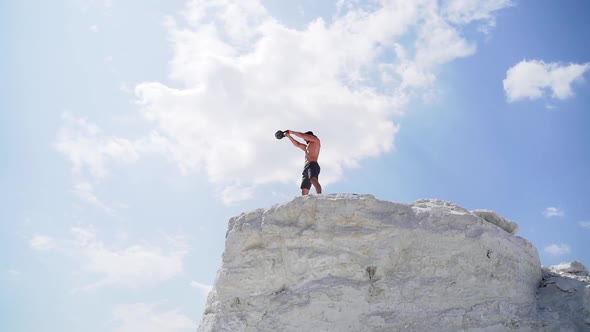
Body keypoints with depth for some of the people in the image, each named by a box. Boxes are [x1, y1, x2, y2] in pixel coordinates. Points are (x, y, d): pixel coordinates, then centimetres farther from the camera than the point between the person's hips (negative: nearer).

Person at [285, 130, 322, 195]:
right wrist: (289, 136, 40)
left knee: (313, 180, -37)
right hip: (306, 168, 9)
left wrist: (292, 132, 22)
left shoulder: (316, 140, 15)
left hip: (313, 165, -9)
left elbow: (302, 135, 11)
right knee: (304, 192, -5)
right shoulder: (307, 147, 37)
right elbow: (297, 144, 44)